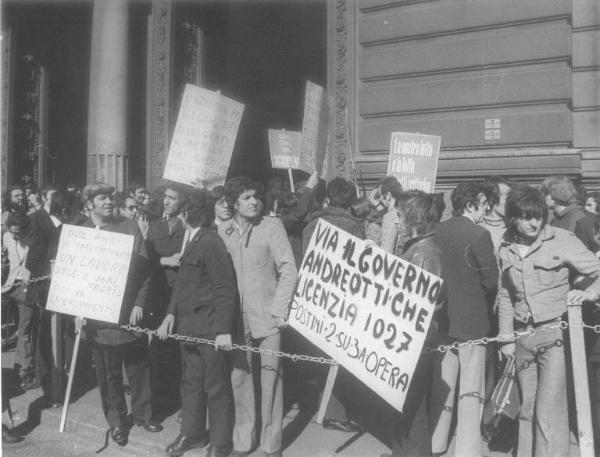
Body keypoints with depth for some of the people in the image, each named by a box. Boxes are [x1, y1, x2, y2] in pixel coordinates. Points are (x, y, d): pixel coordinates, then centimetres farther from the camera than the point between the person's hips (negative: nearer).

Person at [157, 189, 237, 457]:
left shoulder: (211, 243, -16)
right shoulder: (191, 241, 9)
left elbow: (226, 289, -18)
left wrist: (223, 330, -19)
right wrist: (171, 314, 7)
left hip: (209, 328, -8)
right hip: (187, 325, 8)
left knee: (216, 386, 6)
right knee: (190, 382, 19)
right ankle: (192, 434, 36)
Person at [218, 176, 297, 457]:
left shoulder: (272, 226, -4)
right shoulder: (222, 230, 4)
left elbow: (288, 270, -6)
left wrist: (279, 310, -12)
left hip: (267, 317, -3)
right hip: (236, 318, 3)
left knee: (271, 378, 2)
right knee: (239, 377, 10)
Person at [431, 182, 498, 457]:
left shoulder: (438, 231, 2)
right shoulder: (479, 235, -15)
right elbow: (491, 280, -12)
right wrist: (486, 309, 6)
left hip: (441, 316, 6)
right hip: (471, 320, -6)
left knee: (442, 384, 17)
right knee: (471, 389, 3)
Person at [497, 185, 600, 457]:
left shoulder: (561, 240, -8)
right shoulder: (506, 248, 6)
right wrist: (507, 338, 10)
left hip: (555, 332, -4)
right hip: (524, 337, 5)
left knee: (548, 411, -9)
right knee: (527, 409, 14)